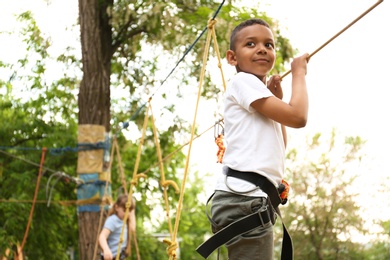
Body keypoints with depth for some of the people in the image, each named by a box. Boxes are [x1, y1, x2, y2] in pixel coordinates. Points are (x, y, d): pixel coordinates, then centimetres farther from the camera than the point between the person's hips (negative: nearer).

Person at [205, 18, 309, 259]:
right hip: (244, 198, -10)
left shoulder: (255, 91, 26)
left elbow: (279, 147, 29)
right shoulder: (243, 81, -3)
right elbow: (297, 117, -12)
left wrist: (277, 98, 21)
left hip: (250, 199, 10)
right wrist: (299, 73, 3)